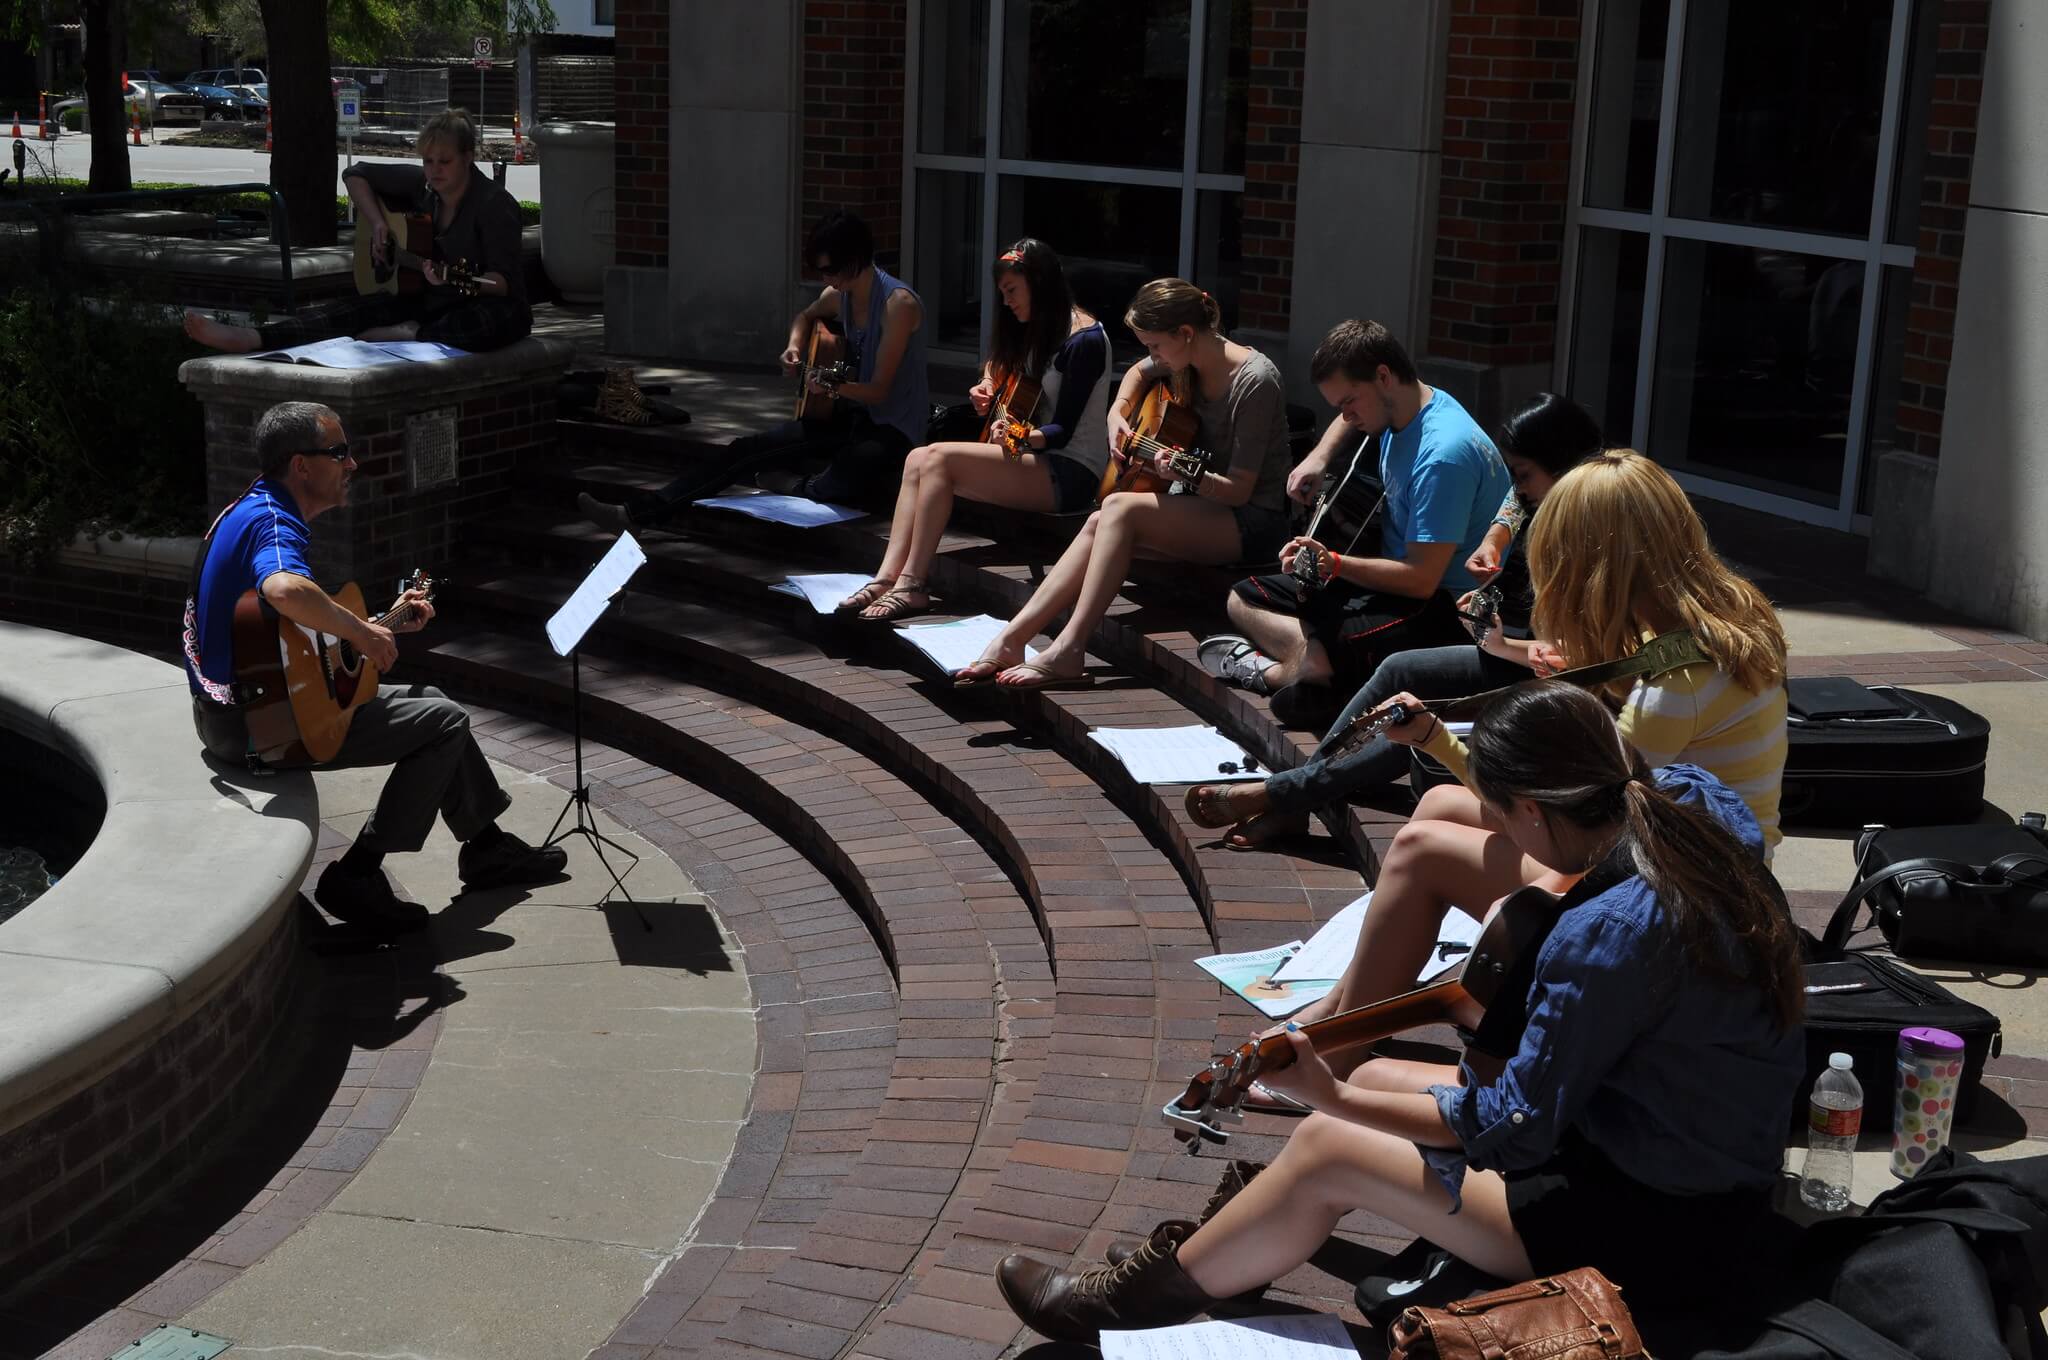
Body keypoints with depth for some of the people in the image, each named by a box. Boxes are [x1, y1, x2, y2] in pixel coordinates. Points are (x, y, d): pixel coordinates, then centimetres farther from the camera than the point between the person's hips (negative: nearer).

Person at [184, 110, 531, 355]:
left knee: (505, 317, -43)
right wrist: (376, 223, 2)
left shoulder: (495, 205, -16)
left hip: (481, 304, -5)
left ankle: (408, 336, -34)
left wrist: (457, 282, -38)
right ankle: (249, 339, -33)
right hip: (427, 300, 5)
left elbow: (505, 282, -21)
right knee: (353, 313, -17)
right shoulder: (421, 185, 3)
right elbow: (356, 174, 17)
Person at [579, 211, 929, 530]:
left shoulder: (898, 303, -19)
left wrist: (835, 386, -38)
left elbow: (879, 390, -19)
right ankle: (640, 513, -13)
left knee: (841, 484, -41)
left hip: (891, 429, -7)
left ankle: (796, 487, -5)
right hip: (849, 415, 8)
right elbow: (806, 316, 30)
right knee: (749, 449, -7)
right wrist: (795, 347, 7)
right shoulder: (840, 294, 5)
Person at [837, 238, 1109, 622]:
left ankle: (911, 585, -25)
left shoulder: (1084, 339, -12)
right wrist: (987, 390, 6)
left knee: (940, 457, -23)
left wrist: (1025, 436, -36)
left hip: (1072, 474, -9)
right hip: (1036, 460, 9)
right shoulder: (1034, 331, 16)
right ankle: (887, 579, -23)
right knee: (918, 460, -10)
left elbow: (1063, 429, -18)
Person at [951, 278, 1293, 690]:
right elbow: (1138, 373, 28)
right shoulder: (1186, 361, 4)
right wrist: (1118, 413, 10)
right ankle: (1011, 639, -19)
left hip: (1253, 521, -8)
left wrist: (1190, 475, -36)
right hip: (1201, 509, 8)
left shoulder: (1255, 381, -20)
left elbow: (1240, 489, -19)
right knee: (1098, 525, -15)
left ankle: (1067, 651, -29)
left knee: (1120, 508, -26)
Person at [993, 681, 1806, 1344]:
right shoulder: (1698, 807, -5)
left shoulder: (1608, 934, -30)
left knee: (1327, 1148, -3)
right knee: (1375, 1079, 13)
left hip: (1661, 1228, -9)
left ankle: (1157, 1292, 19)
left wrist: (1333, 1098, -14)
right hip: (1714, 1159, 9)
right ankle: (1219, 1259, 26)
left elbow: (1510, 1132, -22)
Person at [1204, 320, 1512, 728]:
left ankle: (1272, 670, -5)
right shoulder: (1398, 408, 3)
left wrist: (1334, 564, -31)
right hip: (1392, 572, 11)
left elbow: (1422, 579, -27)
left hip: (1443, 605, -11)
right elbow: (1351, 417, 32)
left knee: (1314, 659, -36)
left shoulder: (1443, 453, -26)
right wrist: (1319, 457, 12)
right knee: (1243, 600, 9)